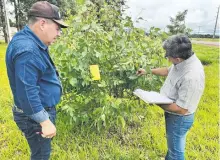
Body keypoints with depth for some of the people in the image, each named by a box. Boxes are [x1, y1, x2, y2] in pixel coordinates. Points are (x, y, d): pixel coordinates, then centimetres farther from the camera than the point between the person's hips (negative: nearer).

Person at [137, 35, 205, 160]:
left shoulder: (191, 77, -37)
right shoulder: (183, 60, -10)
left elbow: (181, 109, -31)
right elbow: (168, 71, 12)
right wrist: (148, 71, 10)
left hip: (179, 118, -9)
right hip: (173, 114, 9)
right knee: (173, 144, 32)